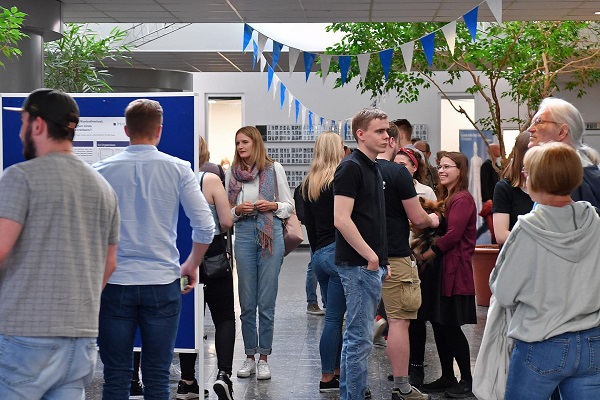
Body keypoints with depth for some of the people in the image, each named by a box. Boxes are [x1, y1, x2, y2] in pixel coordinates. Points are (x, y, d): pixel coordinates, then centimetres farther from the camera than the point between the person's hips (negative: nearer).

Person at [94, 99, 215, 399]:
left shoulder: (102, 170, 0)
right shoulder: (178, 169, -1)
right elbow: (205, 226, -4)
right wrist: (192, 266, 13)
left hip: (114, 283, 0)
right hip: (162, 284, 0)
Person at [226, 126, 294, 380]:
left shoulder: (274, 169, 4)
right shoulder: (232, 172, 9)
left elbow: (290, 206, 7)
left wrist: (273, 205, -11)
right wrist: (238, 210, -8)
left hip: (271, 235, -2)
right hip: (244, 235, 2)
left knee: (266, 302, 0)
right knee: (247, 302, 5)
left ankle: (264, 358, 9)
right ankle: (250, 357, 16)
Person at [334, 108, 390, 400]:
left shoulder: (373, 168, 16)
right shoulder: (351, 167, -12)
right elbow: (341, 219, -20)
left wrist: (382, 260, 17)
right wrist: (370, 256, -17)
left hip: (372, 264, 9)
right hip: (359, 264, -9)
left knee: (356, 336, 14)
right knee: (360, 337, -6)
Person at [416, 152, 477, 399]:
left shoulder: (462, 199, -13)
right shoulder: (447, 198, 17)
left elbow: (453, 234, -19)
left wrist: (426, 254, -12)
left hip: (455, 271, -9)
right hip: (442, 268, 10)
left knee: (451, 326, -5)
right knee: (439, 324, 11)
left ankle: (467, 380, 6)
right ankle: (447, 378, 19)